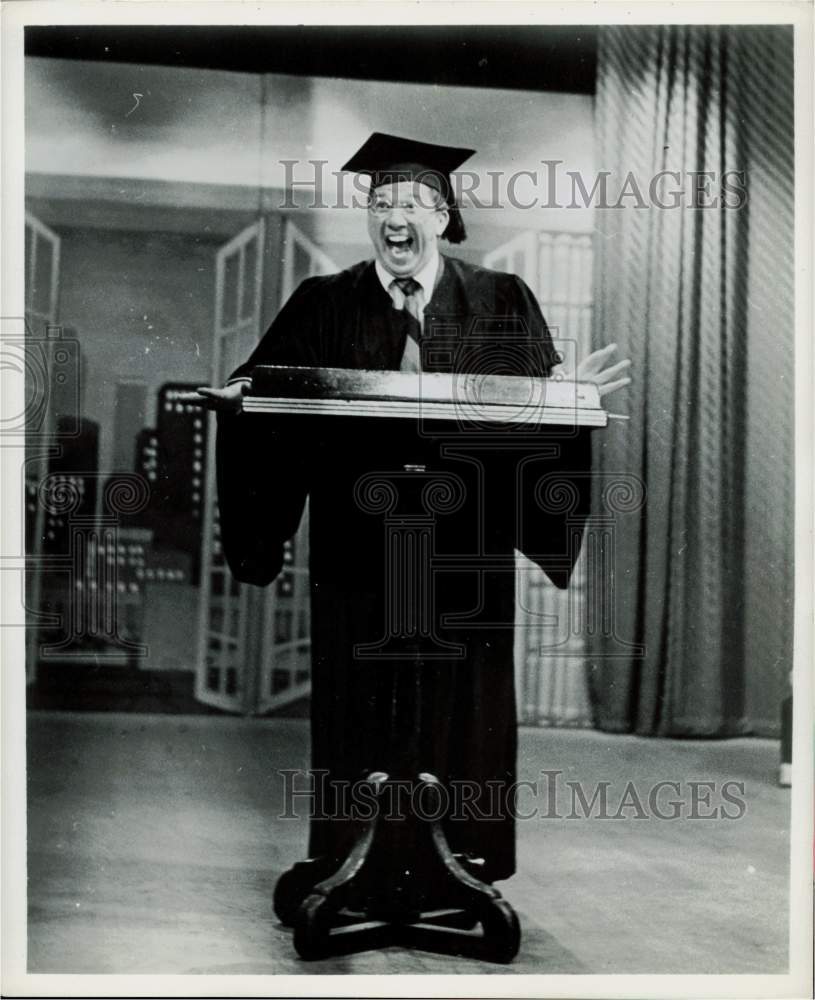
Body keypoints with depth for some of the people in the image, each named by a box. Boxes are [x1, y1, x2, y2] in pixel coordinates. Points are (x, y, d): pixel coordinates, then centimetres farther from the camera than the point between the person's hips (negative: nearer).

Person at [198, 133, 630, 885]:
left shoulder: (502, 303, 9)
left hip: (463, 547, 0)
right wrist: (244, 394, -19)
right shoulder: (324, 305, 9)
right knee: (359, 707, 4)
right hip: (360, 546, 0)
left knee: (461, 706, 5)